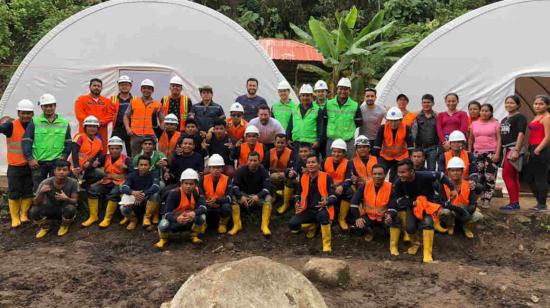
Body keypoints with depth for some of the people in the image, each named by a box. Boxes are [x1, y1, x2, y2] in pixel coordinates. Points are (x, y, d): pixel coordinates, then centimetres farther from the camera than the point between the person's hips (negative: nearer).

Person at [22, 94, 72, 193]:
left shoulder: (64, 123, 8)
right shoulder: (34, 122, 3)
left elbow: (69, 142, 12)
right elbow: (26, 141, 0)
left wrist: (64, 156, -2)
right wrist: (30, 158, -9)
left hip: (57, 162, 1)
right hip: (38, 162, -1)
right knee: (38, 190, 7)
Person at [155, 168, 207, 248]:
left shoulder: (197, 192, -13)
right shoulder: (174, 193, -22)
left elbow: (203, 207, -27)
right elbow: (168, 213, -29)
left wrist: (194, 213, -49)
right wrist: (177, 218, -52)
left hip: (189, 221, 2)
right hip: (174, 221, -2)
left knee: (202, 217, -27)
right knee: (163, 225, -35)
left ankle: (194, 236, 3)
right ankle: (163, 239, 2)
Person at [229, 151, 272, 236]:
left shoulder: (263, 171, -9)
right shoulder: (242, 170, -8)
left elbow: (267, 187, -18)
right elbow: (234, 185, -14)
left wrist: (258, 196, -36)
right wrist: (241, 196, -33)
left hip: (258, 195, 0)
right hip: (244, 194, 1)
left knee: (268, 198, -30)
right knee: (233, 198, -28)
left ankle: (265, 226, -29)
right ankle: (237, 225, -24)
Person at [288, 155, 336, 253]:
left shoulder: (326, 177, -8)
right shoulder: (303, 177, 7)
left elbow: (333, 196, -11)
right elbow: (298, 194, 20)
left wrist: (326, 202, -33)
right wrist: (297, 203, -2)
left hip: (322, 209, -5)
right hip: (307, 210, 5)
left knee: (322, 216, -42)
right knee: (292, 224, -18)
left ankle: (327, 243, -20)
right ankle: (312, 226, 15)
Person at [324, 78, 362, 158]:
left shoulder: (355, 106, 1)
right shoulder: (328, 104, 3)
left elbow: (359, 123, 6)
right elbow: (324, 121, 7)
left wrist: (348, 129, 2)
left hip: (348, 142, -1)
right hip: (331, 141, 1)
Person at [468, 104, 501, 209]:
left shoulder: (495, 123, 4)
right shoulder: (474, 124, 12)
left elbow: (499, 139, -1)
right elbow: (471, 139, 16)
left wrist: (497, 153, -9)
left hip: (491, 153, -3)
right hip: (477, 153, 3)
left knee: (490, 178, -7)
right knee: (478, 178, 2)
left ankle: (487, 200, -4)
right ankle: (481, 199, 9)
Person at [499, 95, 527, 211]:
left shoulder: (520, 117, -5)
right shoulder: (504, 120, 20)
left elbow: (521, 134, -14)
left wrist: (516, 150, -22)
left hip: (514, 148, -8)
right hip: (505, 149, 8)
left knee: (506, 175, -13)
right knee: (513, 178, 9)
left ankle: (513, 203, -8)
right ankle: (515, 203, 13)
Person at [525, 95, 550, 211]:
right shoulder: (536, 117, 18)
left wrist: (538, 149, -21)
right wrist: (529, 148, 10)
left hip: (541, 151, -10)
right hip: (533, 150, 10)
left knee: (540, 178, -4)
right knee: (530, 178, 14)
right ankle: (539, 203, 25)